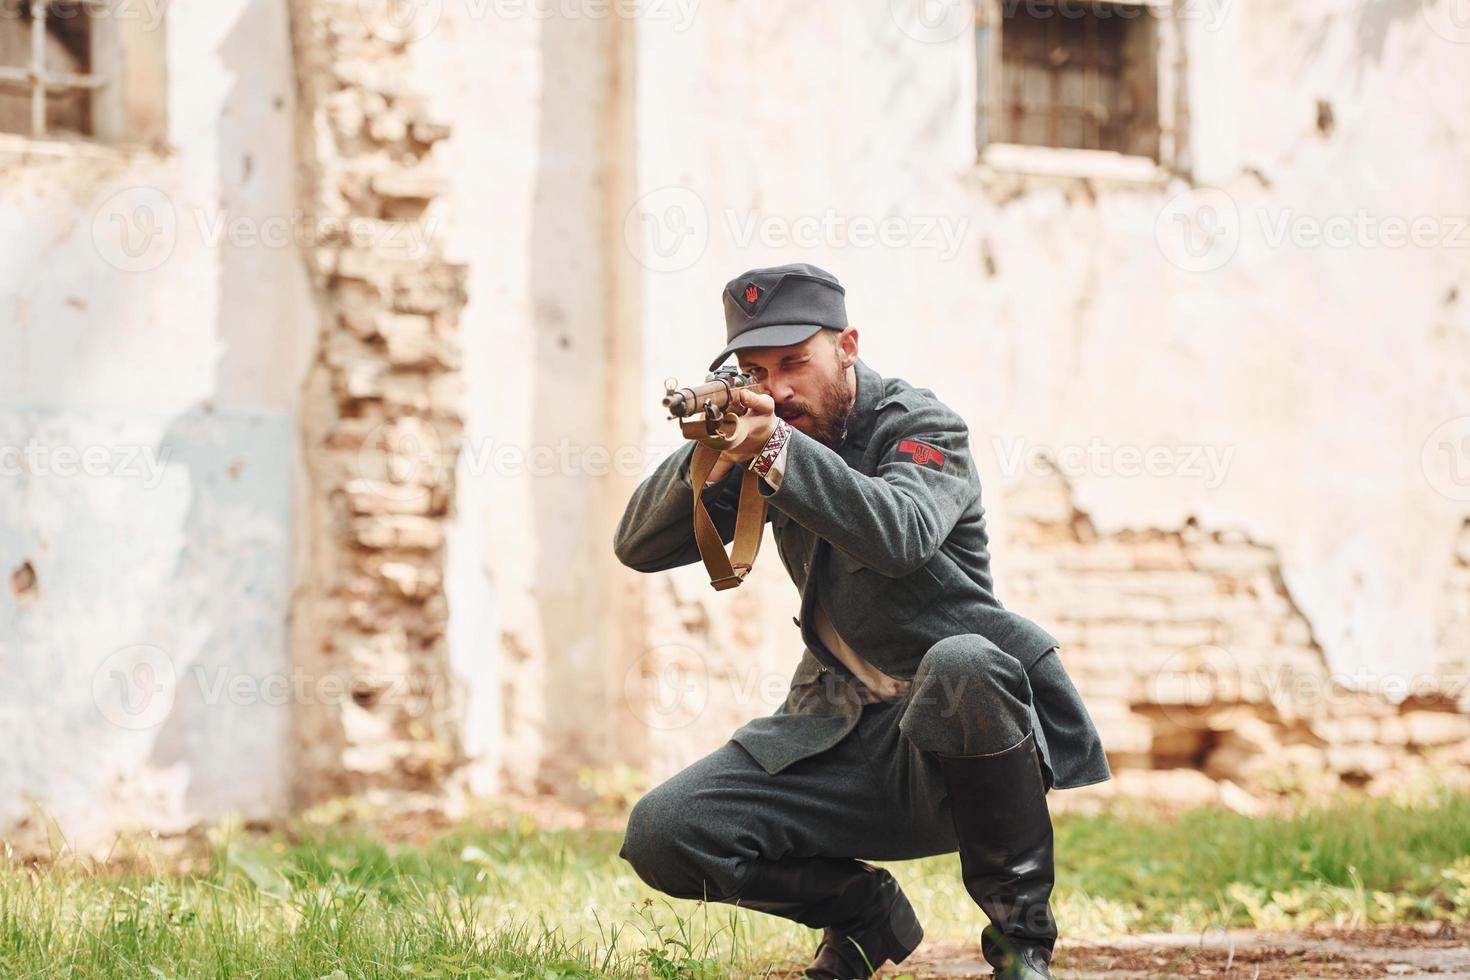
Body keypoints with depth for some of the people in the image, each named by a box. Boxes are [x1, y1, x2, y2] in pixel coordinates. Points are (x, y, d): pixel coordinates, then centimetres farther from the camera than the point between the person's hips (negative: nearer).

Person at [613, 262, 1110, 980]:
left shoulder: (921, 424, -6)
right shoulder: (767, 442, 9)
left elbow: (902, 535, -28)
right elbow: (638, 546, 1)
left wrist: (776, 451, -38)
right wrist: (714, 460, -18)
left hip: (959, 738, -5)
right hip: (840, 734, 5)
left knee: (961, 663, -39)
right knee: (661, 835, -15)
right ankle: (864, 913, 10)